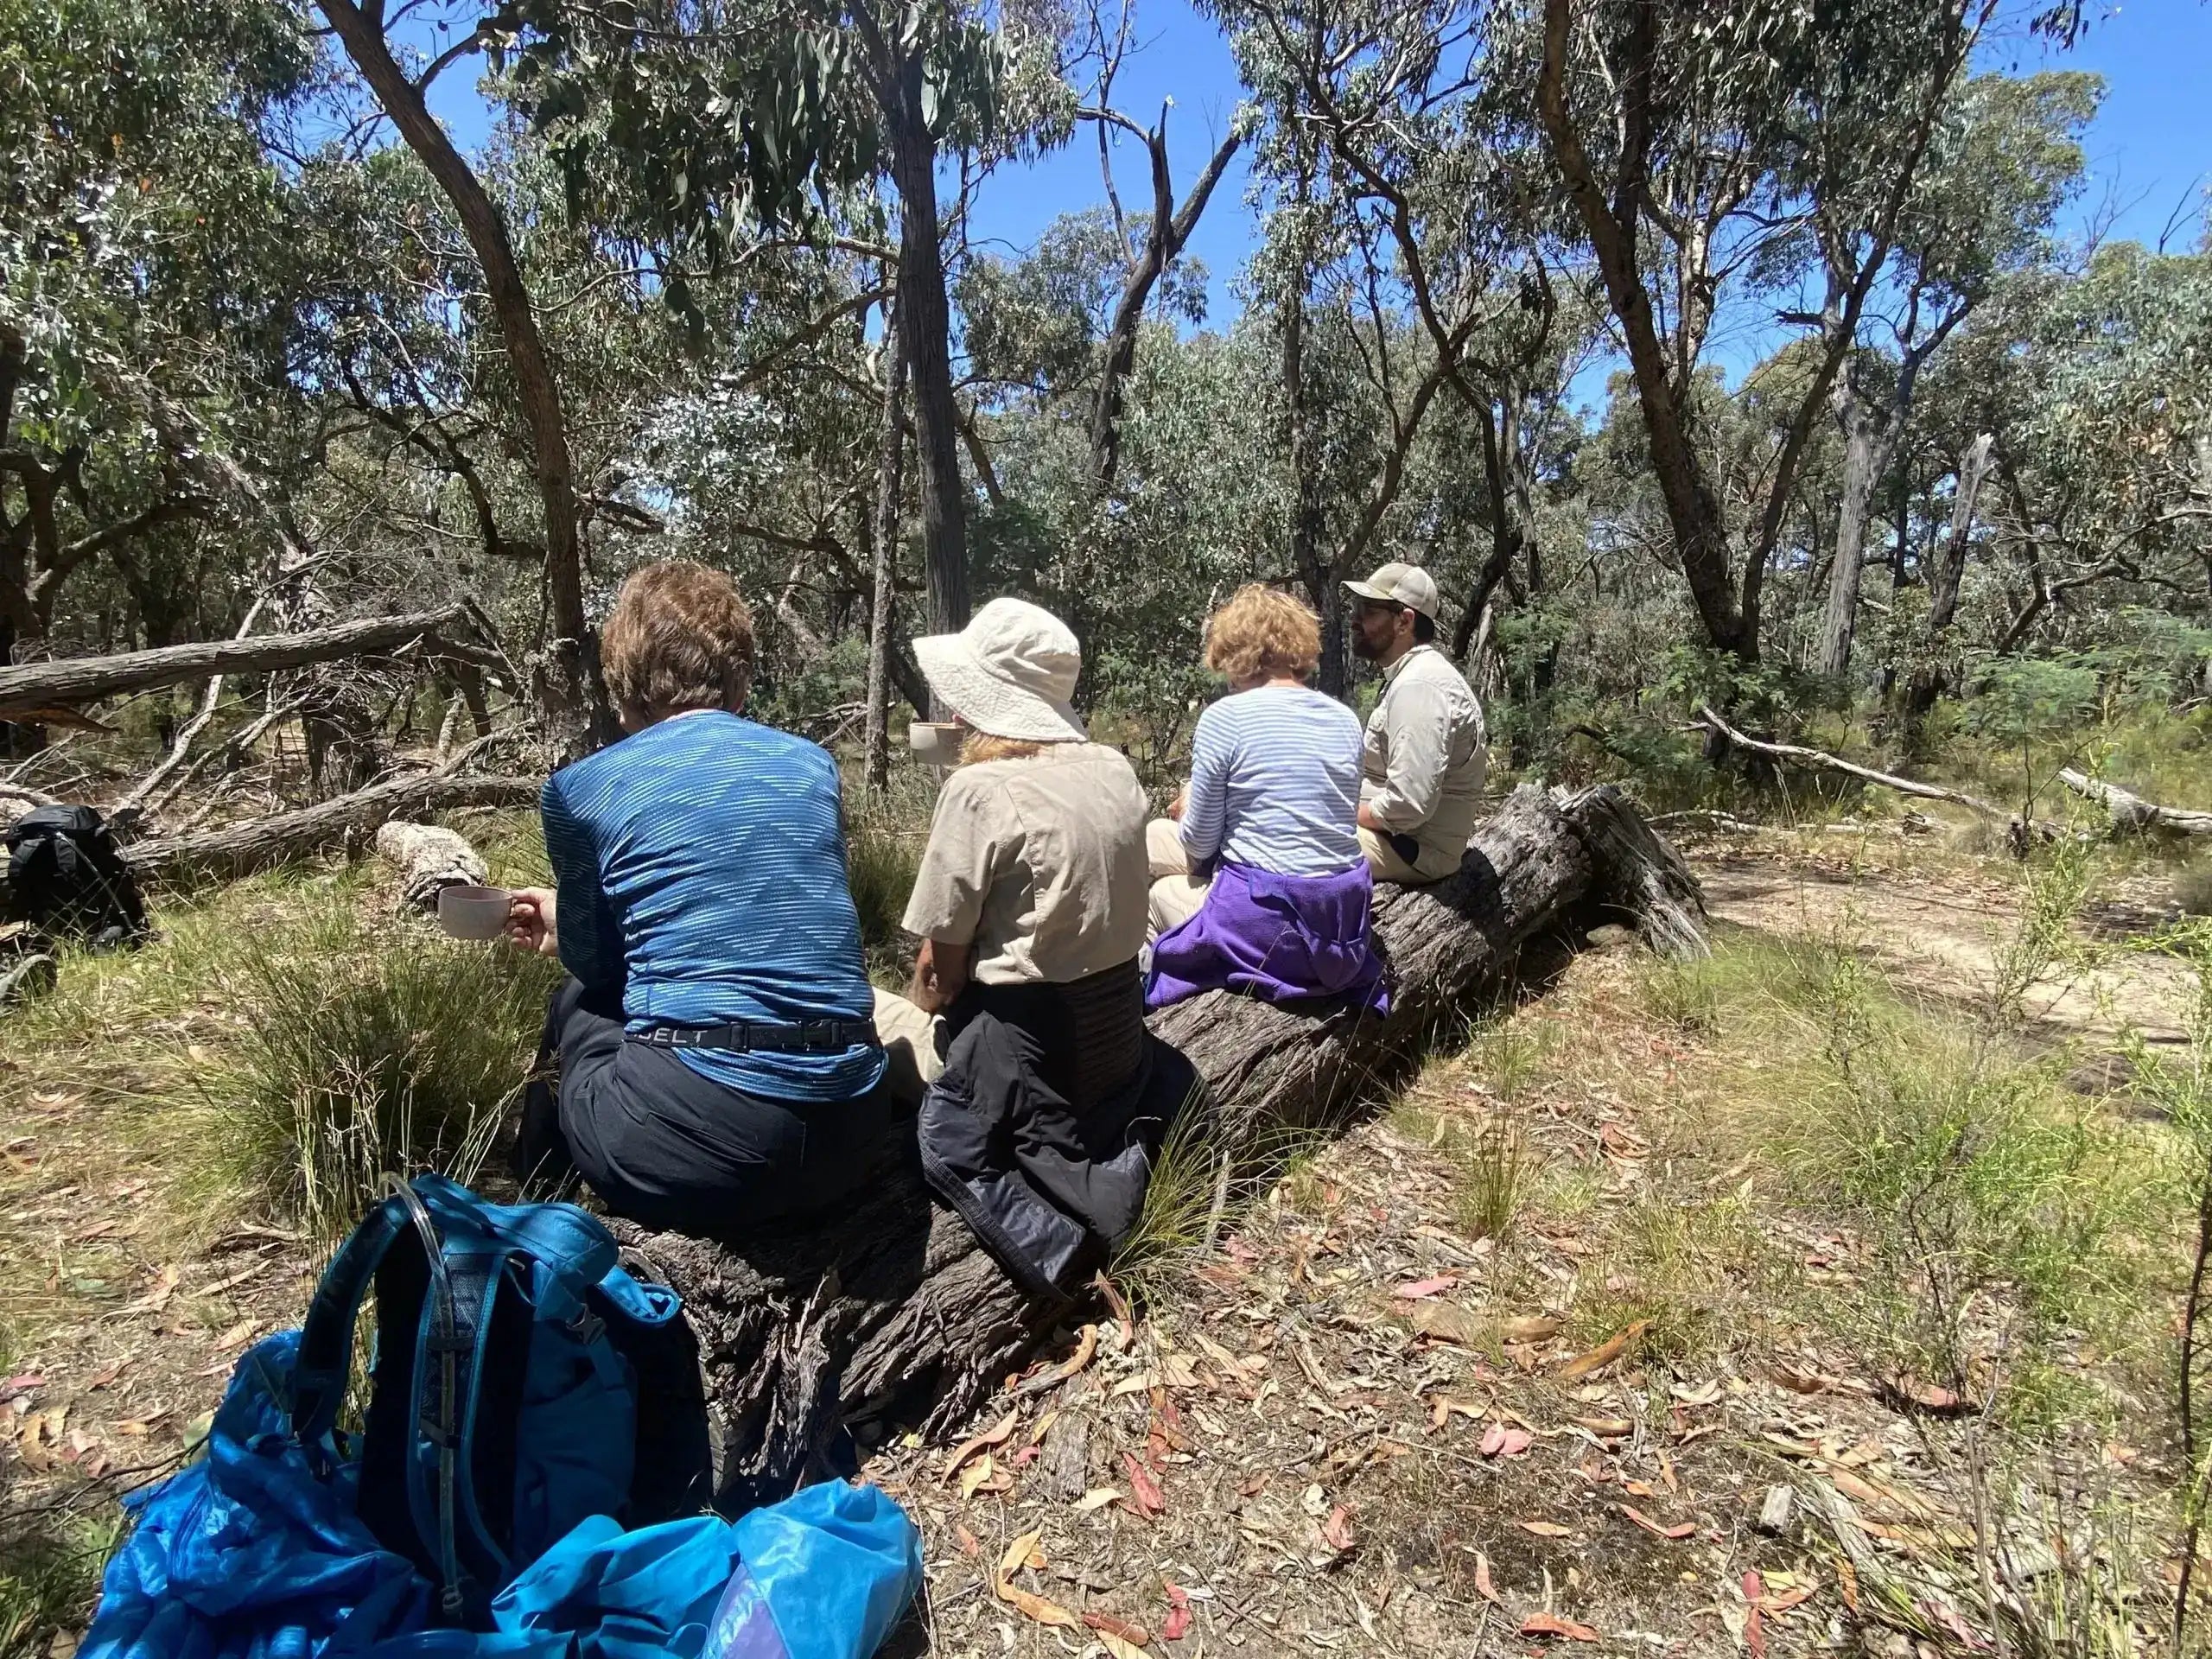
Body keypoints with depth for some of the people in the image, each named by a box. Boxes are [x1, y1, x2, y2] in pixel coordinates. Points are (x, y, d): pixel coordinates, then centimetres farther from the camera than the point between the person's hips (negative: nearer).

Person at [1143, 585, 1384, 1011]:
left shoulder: (1226, 717, -11)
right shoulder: (1345, 719, 7)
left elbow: (1198, 844, -6)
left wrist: (1189, 807, 17)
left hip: (1269, 922, -6)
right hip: (1344, 918, 6)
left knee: (1163, 891, 26)